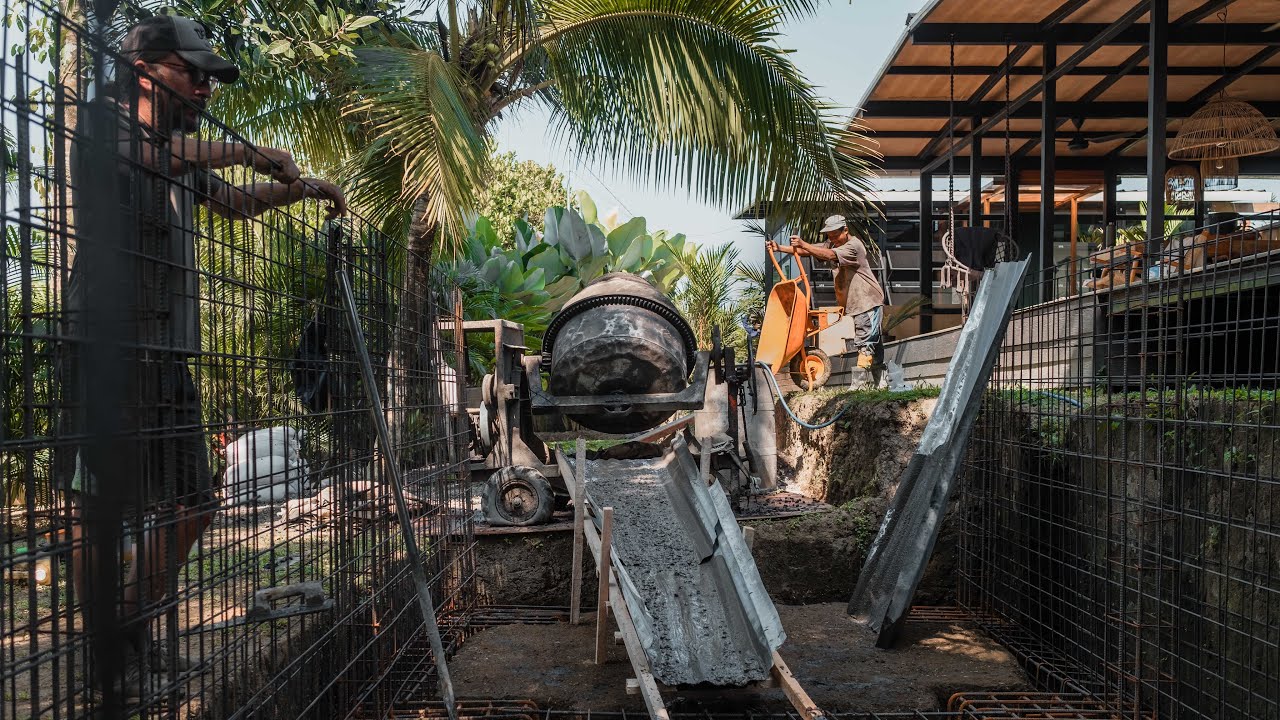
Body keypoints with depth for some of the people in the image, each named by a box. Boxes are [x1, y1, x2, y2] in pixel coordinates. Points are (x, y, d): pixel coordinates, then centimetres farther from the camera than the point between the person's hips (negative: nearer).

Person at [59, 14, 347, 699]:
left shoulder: (184, 163, 21)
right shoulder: (103, 123, -1)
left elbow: (238, 202, 39)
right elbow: (160, 153, -23)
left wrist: (304, 185, 30)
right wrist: (248, 150, -12)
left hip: (166, 356, 8)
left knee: (191, 503, 10)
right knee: (98, 507, -3)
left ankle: (135, 632, 25)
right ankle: (102, 655, 8)